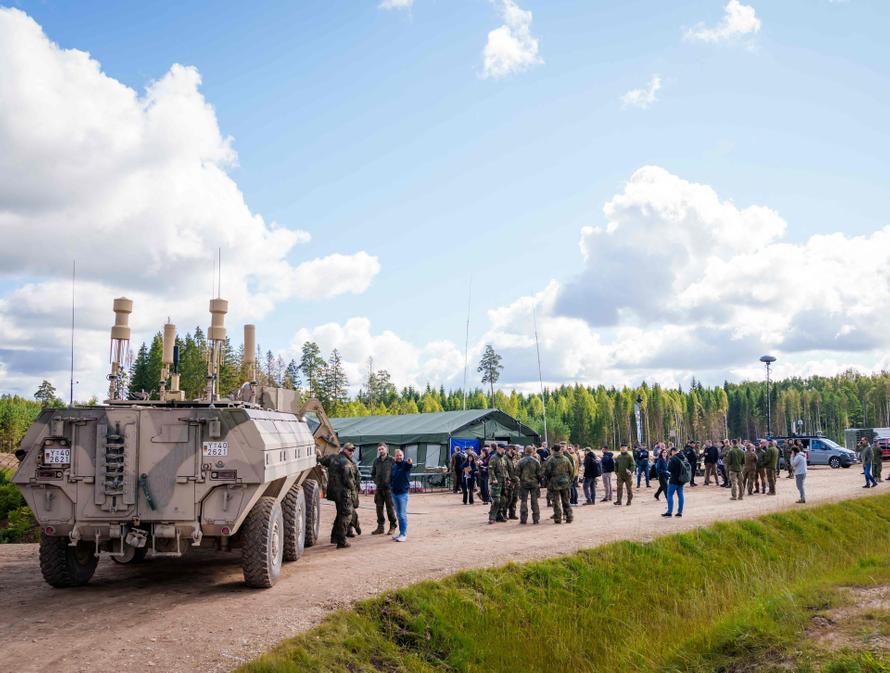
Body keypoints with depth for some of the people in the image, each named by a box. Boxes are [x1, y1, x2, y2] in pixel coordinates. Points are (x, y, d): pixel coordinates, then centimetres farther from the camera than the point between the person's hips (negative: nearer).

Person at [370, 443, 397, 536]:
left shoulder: (391, 460, -3)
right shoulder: (376, 461, 10)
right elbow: (373, 473, 20)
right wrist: (376, 481, 7)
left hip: (388, 487, -4)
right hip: (379, 488, 5)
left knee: (390, 507, -2)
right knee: (379, 507, 6)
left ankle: (392, 527, 8)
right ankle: (380, 527, 14)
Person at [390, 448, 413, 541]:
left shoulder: (405, 464, -9)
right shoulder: (393, 466, 9)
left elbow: (410, 466, -34)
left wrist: (410, 463, -55)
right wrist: (391, 485, 7)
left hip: (403, 493, -6)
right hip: (394, 493, 7)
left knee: (402, 514, -8)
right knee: (398, 515, 13)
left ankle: (404, 535, -5)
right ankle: (401, 533, 22)